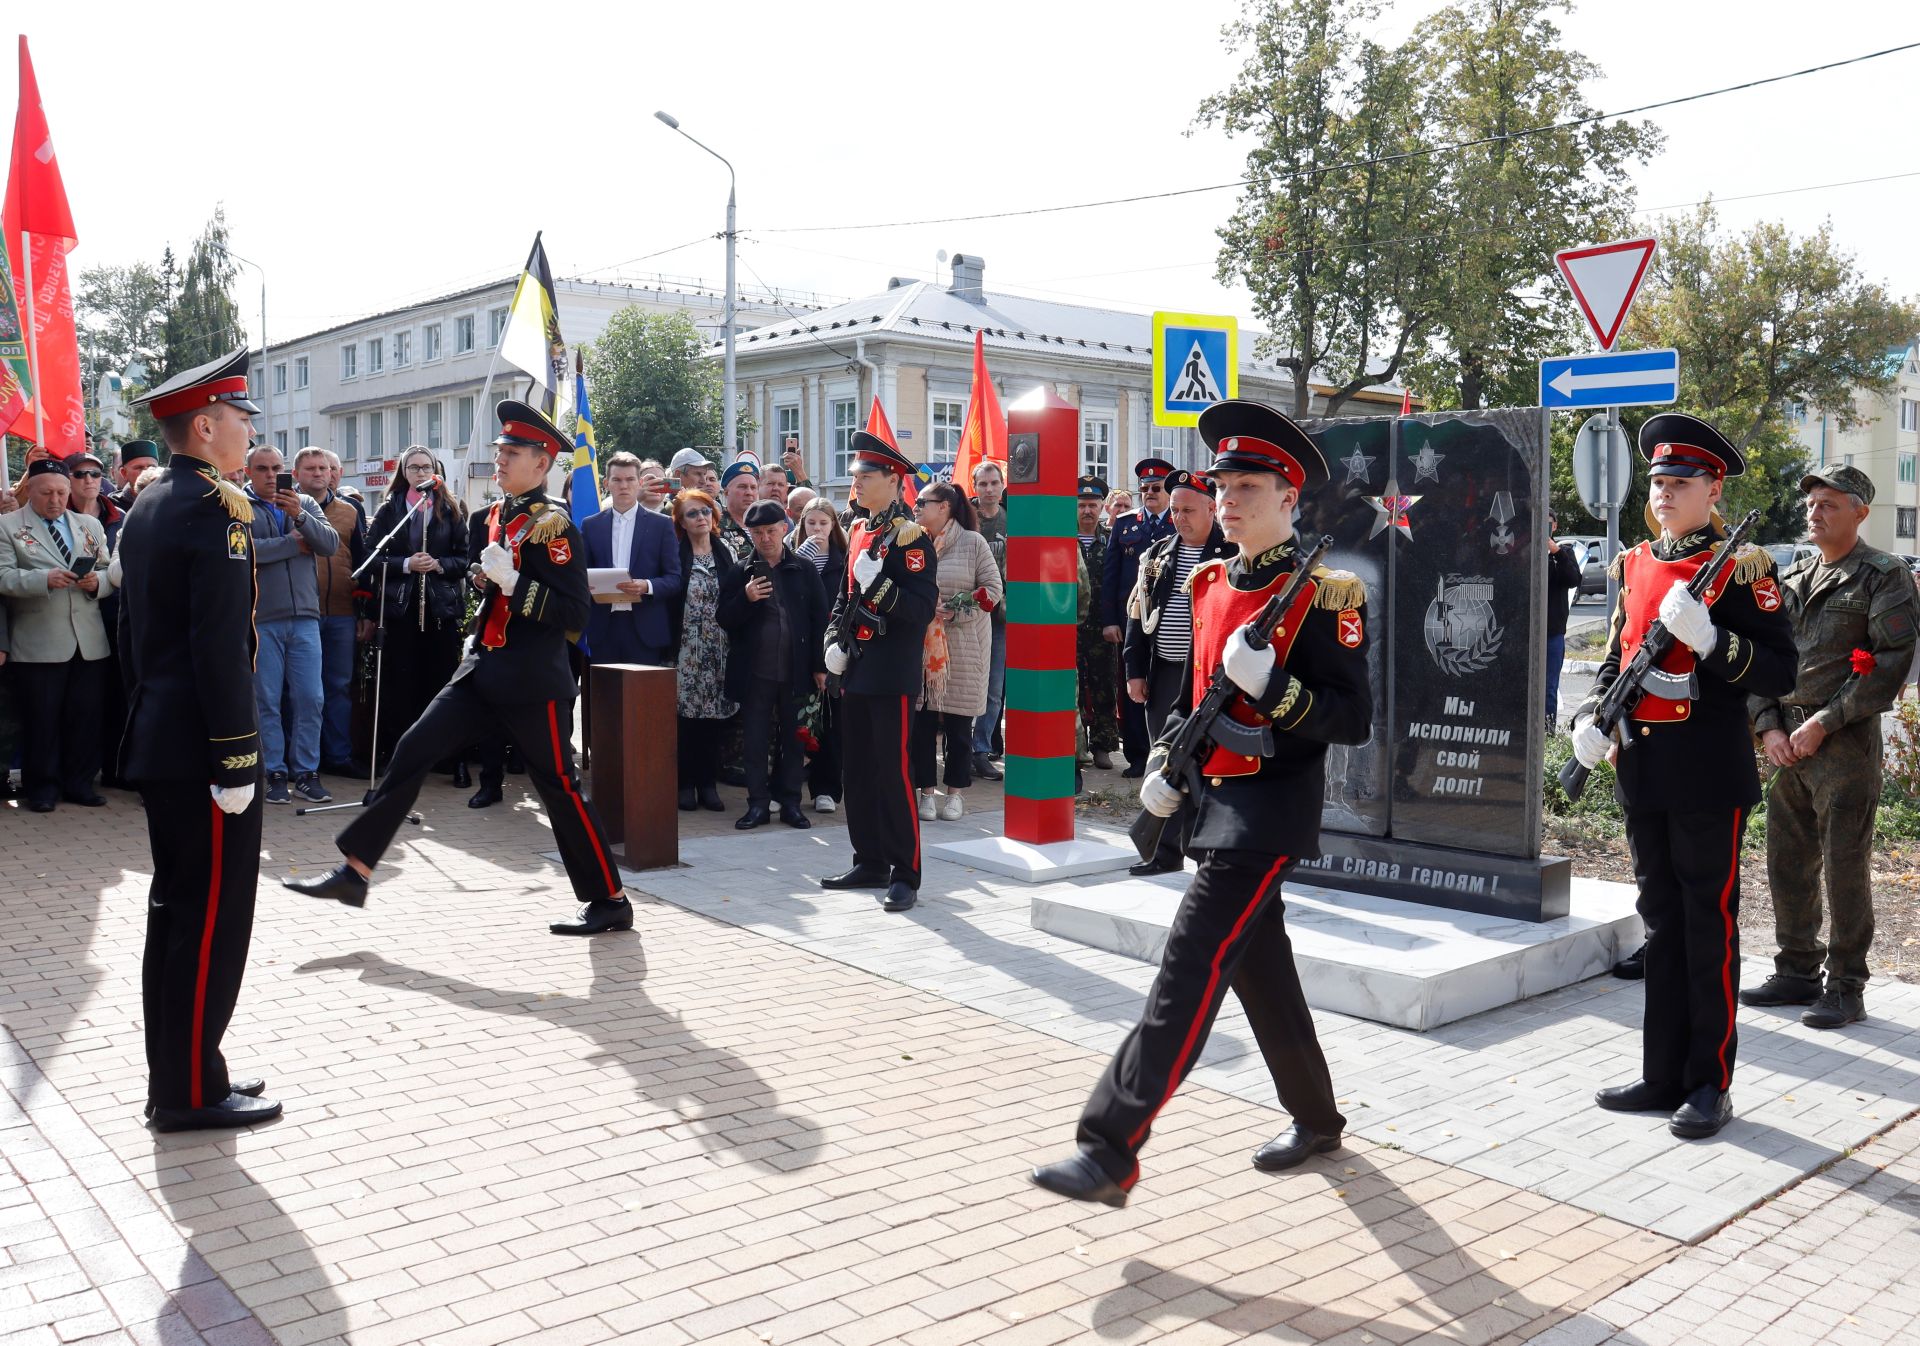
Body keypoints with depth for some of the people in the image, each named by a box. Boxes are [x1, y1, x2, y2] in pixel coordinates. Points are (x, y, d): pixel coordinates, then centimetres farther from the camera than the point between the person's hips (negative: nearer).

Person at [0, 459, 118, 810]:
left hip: (89, 641, 3)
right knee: (41, 720, 3)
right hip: (38, 645, -3)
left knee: (86, 716, 6)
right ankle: (42, 787, 14)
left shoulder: (90, 525, 15)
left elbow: (111, 572, 12)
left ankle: (80, 783, 17)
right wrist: (44, 579, -23)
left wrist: (98, 581, -10)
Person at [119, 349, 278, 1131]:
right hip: (202, 749, -10)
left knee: (177, 912, 16)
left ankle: (177, 1075, 25)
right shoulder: (217, 509, -16)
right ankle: (192, 1093, 7)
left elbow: (135, 633, 17)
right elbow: (222, 647, -22)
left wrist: (150, 722, 21)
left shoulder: (145, 509, 13)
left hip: (155, 741, 10)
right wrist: (237, 762, -20)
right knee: (210, 918, -1)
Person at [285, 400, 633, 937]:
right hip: (483, 672, 8)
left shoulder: (555, 526, -12)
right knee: (412, 752, 1)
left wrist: (513, 582, -25)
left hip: (533, 683, -8)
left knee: (559, 787, 0)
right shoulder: (498, 516, 11)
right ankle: (355, 871, 8)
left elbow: (576, 614, -19)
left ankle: (610, 901, 13)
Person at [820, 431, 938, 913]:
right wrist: (834, 641, 9)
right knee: (858, 772, 13)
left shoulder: (910, 537, -10)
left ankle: (905, 874, 1)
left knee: (894, 774, -6)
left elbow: (923, 608, -16)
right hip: (856, 672, 8)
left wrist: (879, 584, -27)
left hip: (892, 675, -8)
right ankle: (870, 863, 24)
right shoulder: (858, 533, 15)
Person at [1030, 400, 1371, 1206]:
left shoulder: (1323, 595, -10)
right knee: (1259, 970, 17)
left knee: (1191, 967, -13)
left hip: (1269, 812, -8)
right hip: (1214, 804, 8)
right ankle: (1316, 1118, 36)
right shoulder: (1209, 585, 11)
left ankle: (1111, 1152, -12)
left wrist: (1272, 686, -26)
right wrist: (1166, 764, 10)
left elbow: (1354, 721, -12)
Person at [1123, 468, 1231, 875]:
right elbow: (1137, 612, 14)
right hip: (1163, 674, 6)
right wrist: (1134, 670, 8)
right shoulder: (1158, 555, 12)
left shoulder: (1232, 556, -5)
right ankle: (1167, 850, 18)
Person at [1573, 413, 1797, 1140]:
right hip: (1641, 765, 6)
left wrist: (1708, 638, -25)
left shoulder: (1741, 567, -7)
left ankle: (1711, 1085, 14)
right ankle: (1664, 1074, 23)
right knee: (1661, 923, 13)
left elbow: (1781, 673, -11)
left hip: (1708, 771, -6)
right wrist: (1591, 716, 2)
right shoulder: (1635, 565, 11)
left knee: (1708, 925, 2)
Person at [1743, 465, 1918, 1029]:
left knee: (1845, 866, -2)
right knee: (1787, 861, 11)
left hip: (1846, 744, -6)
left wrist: (1823, 723, -15)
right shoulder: (1792, 579, 15)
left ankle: (1847, 988, 8)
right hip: (1787, 744, 7)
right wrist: (1768, 727, 0)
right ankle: (1798, 971, 24)